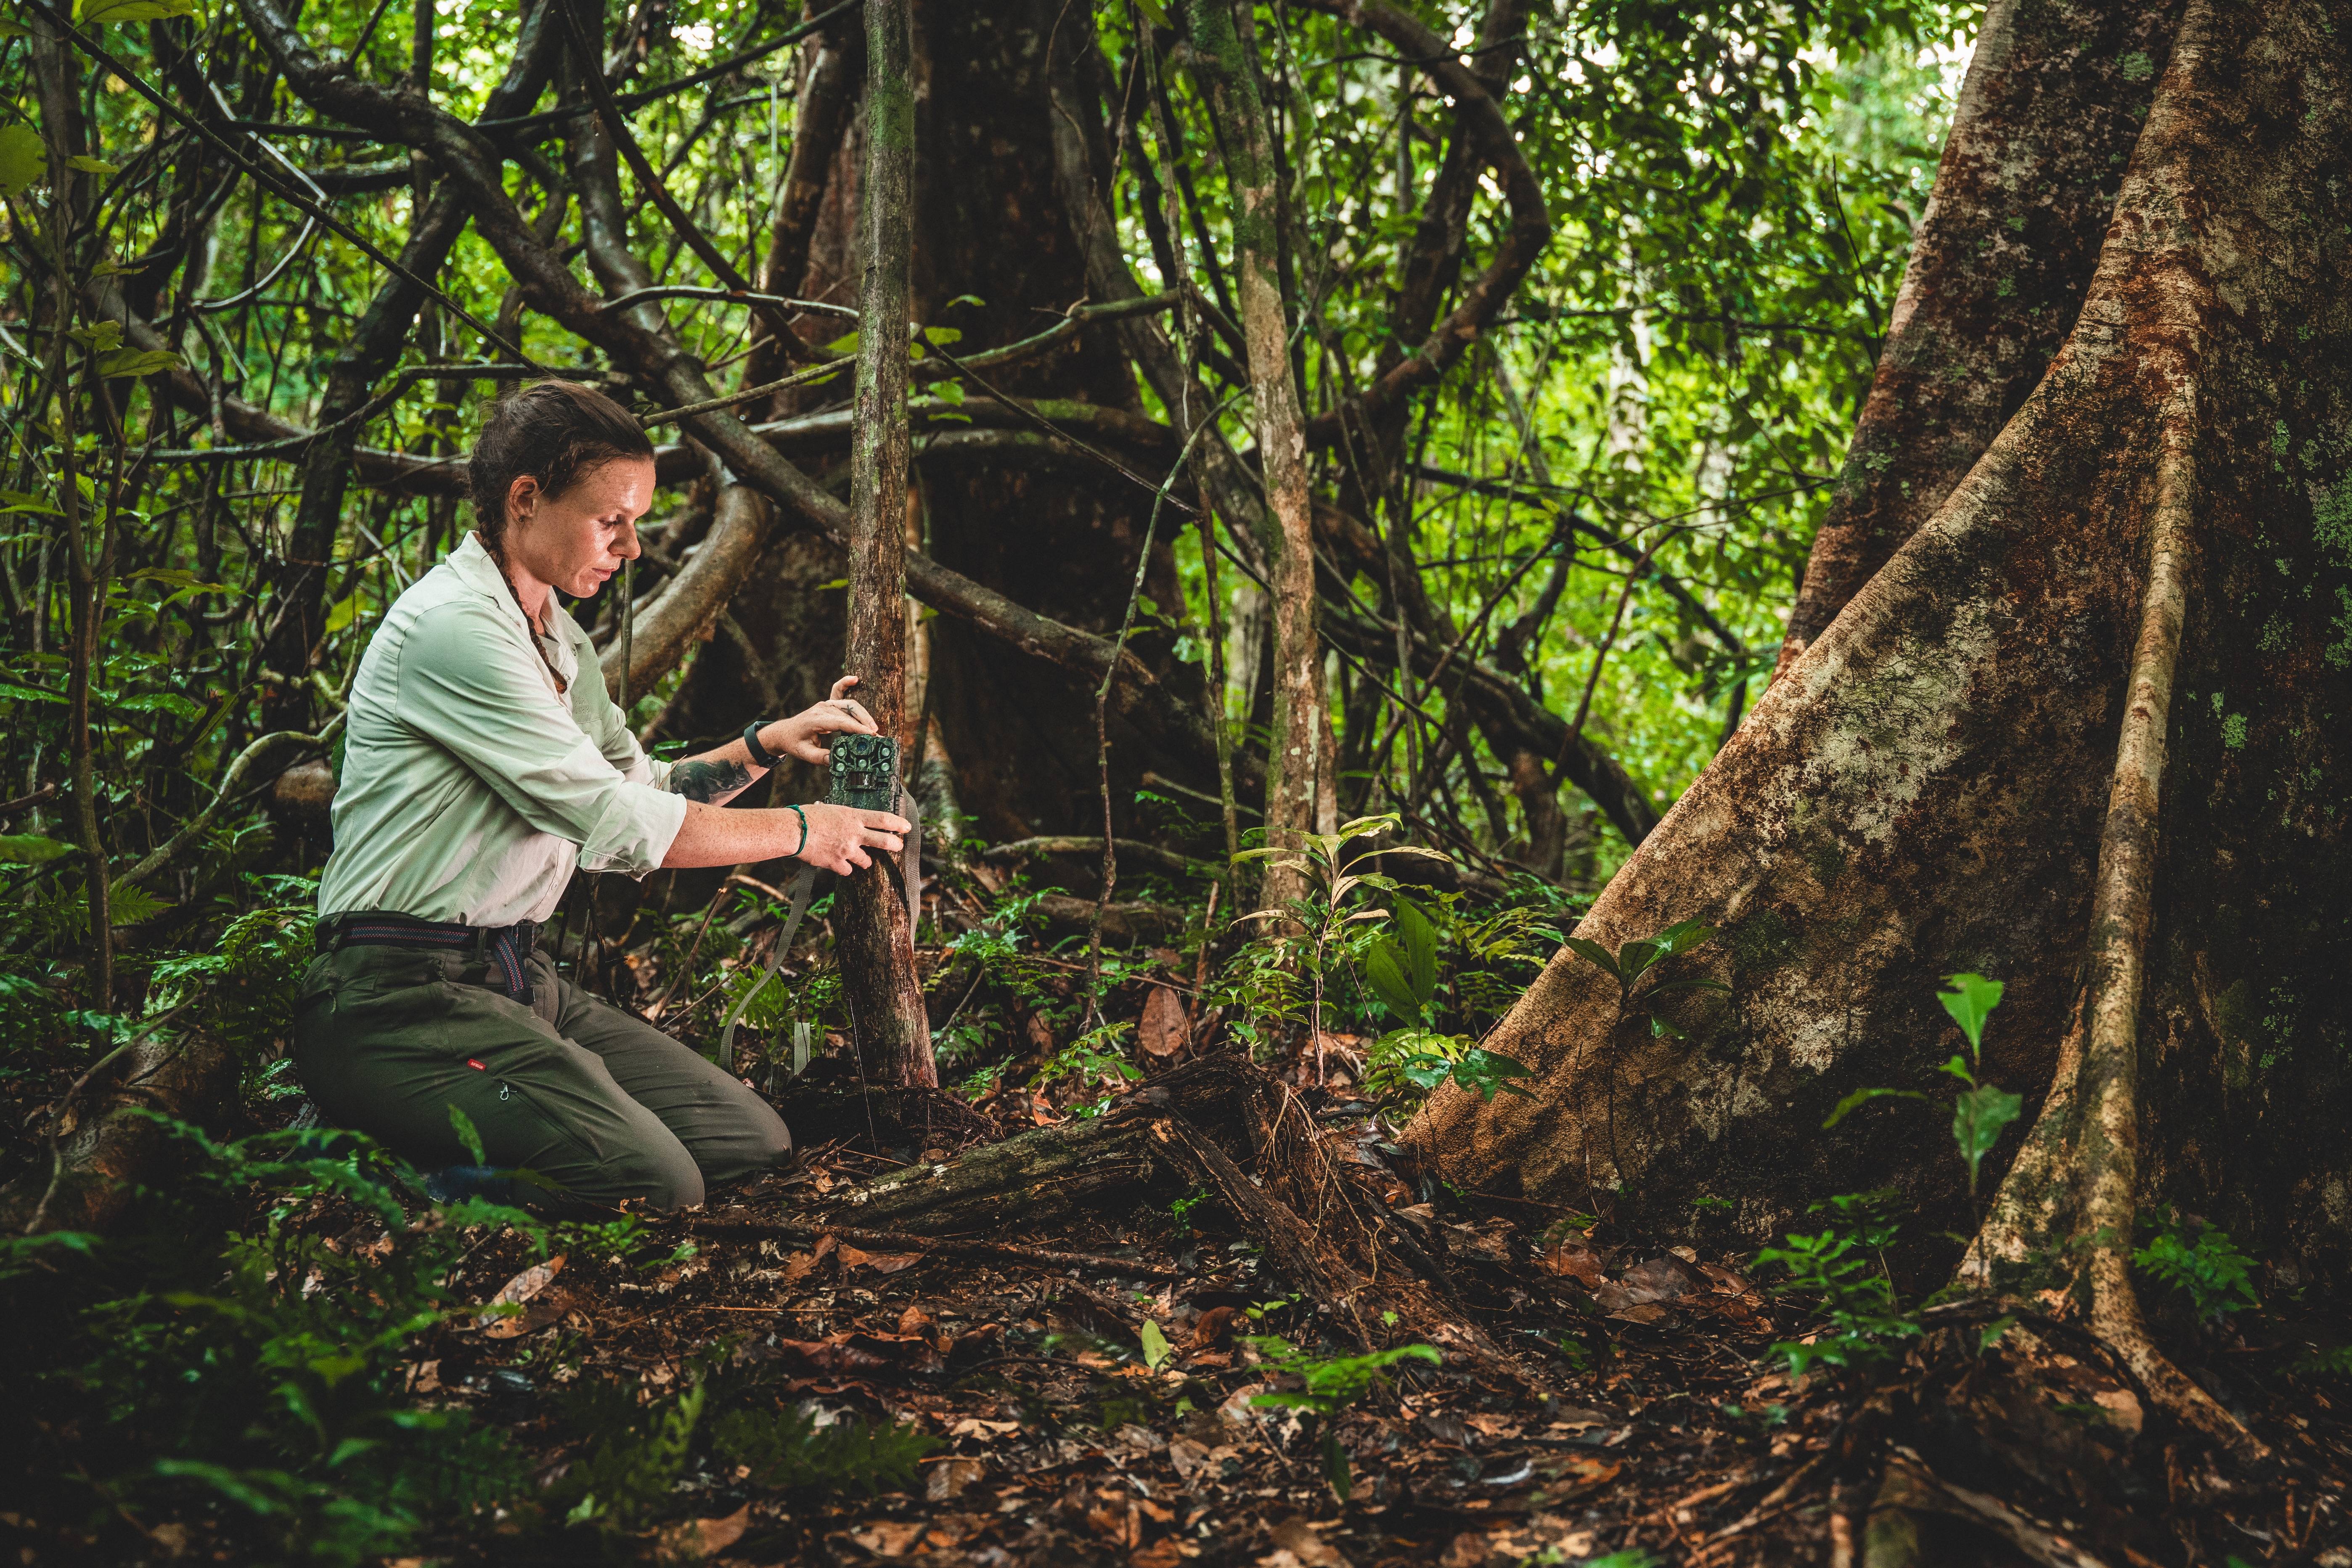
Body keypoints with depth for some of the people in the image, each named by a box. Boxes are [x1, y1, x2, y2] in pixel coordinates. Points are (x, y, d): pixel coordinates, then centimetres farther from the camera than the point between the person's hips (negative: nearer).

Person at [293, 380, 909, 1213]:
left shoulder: (557, 639, 15)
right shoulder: (453, 626, -16)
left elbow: (643, 789, 21)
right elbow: (615, 826, -17)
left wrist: (767, 744, 6)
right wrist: (799, 832, -6)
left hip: (518, 977, 10)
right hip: (403, 995, -10)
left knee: (755, 1141, -1)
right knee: (654, 1184, -27)